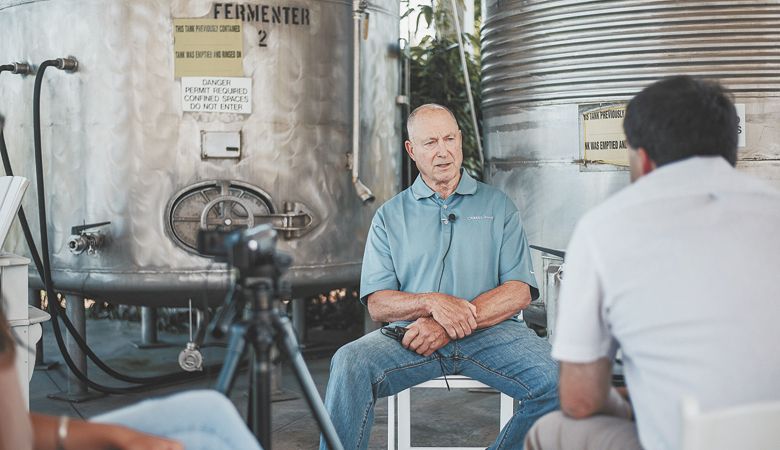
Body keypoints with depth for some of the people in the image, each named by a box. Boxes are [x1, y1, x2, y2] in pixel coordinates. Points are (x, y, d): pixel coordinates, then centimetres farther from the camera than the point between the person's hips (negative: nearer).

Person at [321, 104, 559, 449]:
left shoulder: (497, 205, 12)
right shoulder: (389, 216, 14)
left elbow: (519, 291, 1)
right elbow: (377, 304, 5)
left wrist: (449, 326, -12)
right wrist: (432, 302, -15)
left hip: (489, 331, 1)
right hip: (412, 334, 0)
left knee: (560, 378, -25)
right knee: (349, 363, -29)